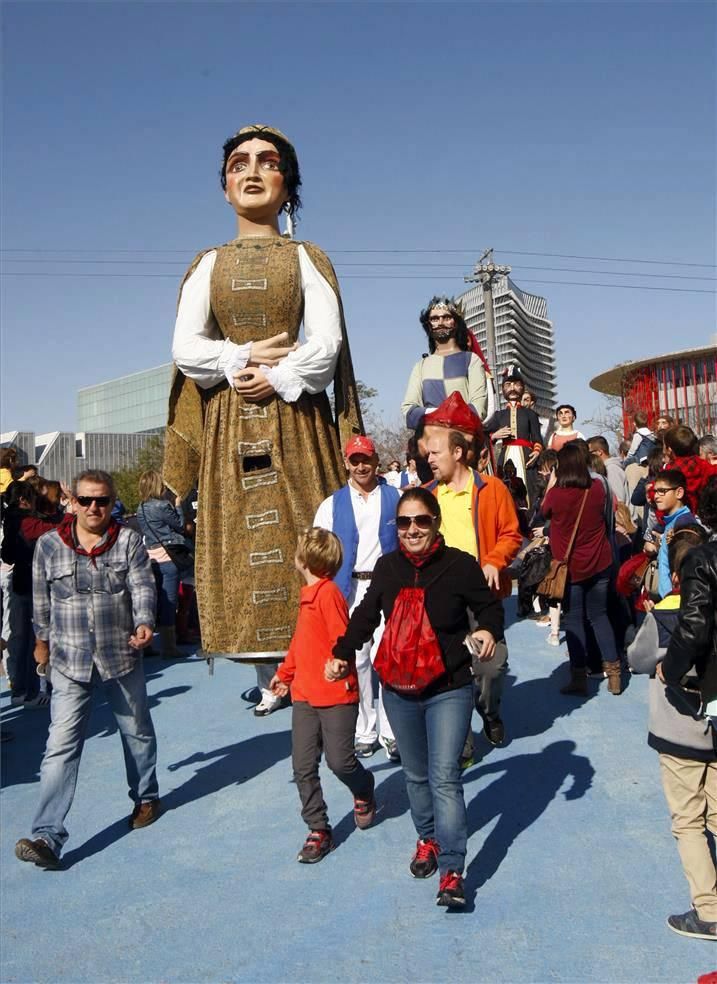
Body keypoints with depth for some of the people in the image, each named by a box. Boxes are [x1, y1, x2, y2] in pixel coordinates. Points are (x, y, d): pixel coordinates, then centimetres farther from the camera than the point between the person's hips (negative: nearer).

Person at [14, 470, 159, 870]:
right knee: (61, 746, -7)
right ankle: (47, 836, -6)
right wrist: (43, 639, 19)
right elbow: (41, 598, 10)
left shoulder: (129, 541, -3)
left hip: (122, 655, 1)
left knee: (137, 732, 18)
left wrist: (144, 623, -29)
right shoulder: (49, 545, -1)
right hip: (70, 660, 0)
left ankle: (146, 798, 40)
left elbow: (142, 587, -11)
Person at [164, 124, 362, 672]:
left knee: (303, 531, -7)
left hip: (295, 417, -2)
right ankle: (274, 671, 4)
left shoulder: (307, 259, 9)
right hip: (229, 421, 2)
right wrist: (245, 357, -10)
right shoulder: (208, 265, 14)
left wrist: (278, 379, -14)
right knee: (239, 533, -3)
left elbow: (326, 344, -3)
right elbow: (185, 348, 2)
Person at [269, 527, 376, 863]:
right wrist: (285, 673, 34)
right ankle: (318, 830, 18)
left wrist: (338, 662, -41)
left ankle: (364, 794, 33)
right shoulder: (309, 595, 13)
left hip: (336, 695, -8)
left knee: (339, 761, -1)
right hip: (305, 694, 8)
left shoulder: (328, 594, -16)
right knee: (303, 767, 6)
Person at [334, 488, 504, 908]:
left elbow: (490, 606, 1)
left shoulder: (460, 565, -13)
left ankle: (452, 870, -3)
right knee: (416, 775, 17)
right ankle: (428, 839, 39)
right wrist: (342, 654, 13)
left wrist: (489, 630, -19)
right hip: (400, 691, 4)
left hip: (449, 690, -4)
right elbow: (366, 617, 13)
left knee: (444, 776, -9)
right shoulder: (387, 567, -1)